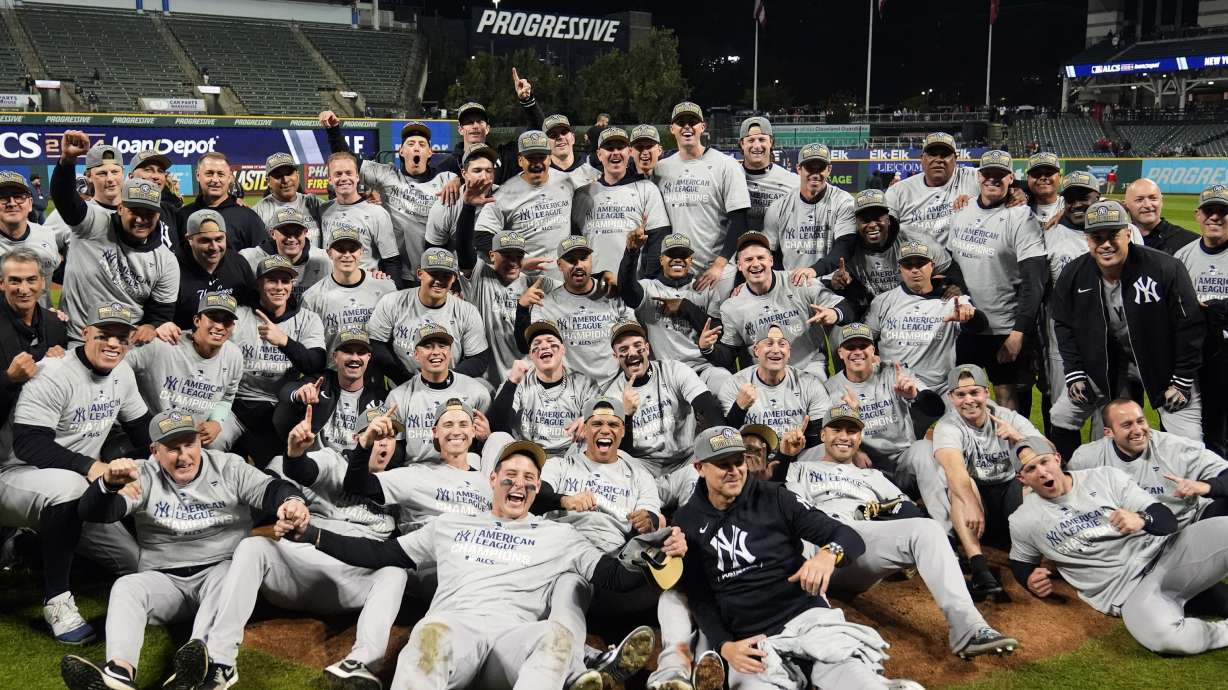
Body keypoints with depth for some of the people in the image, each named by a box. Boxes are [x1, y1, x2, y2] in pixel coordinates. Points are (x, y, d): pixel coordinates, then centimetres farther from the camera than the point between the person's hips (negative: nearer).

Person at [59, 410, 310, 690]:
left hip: (221, 570, -1)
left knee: (228, 578, -34)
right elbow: (92, 512, -8)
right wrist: (109, 483, -32)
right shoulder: (144, 477, 4)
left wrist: (291, 499, -31)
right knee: (125, 587, -26)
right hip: (164, 579, 2)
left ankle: (216, 665, -57)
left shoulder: (229, 467, 5)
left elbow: (271, 488, -5)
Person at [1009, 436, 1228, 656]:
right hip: (1125, 594, -2)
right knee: (1166, 636, -36)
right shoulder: (1023, 522, 4)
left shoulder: (1107, 477, 3)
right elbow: (1021, 563, 22)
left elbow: (1168, 521, 0)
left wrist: (1142, 519, -22)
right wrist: (1029, 581, -1)